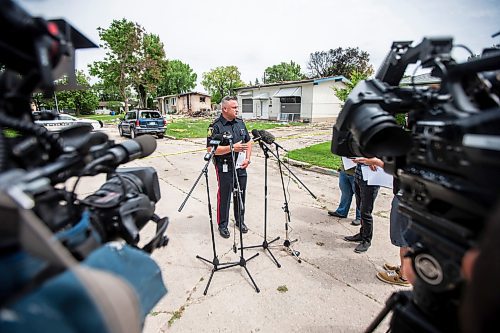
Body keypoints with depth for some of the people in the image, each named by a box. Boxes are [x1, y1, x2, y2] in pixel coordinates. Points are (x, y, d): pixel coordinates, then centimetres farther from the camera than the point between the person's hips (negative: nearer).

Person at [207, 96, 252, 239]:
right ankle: (222, 225, 23)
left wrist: (247, 159, 1)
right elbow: (211, 149, -18)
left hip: (241, 167, 6)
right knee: (224, 197, 6)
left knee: (240, 195, 16)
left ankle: (240, 221, 35)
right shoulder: (216, 126, -12)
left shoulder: (240, 123, 9)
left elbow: (248, 142, 15)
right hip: (225, 169, -6)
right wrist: (232, 148, -22)